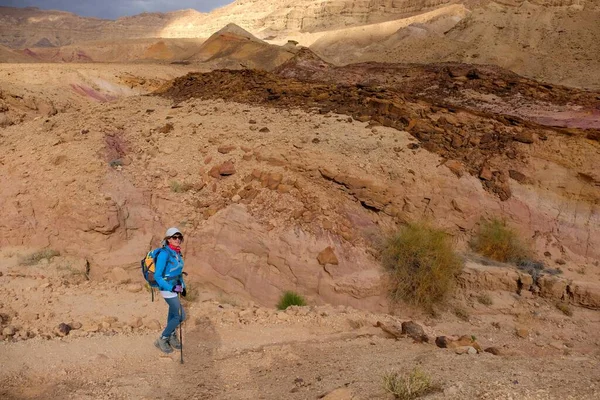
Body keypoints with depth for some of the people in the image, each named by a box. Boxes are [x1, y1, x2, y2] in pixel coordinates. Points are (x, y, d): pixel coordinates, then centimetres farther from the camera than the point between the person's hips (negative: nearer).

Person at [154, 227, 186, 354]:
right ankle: (162, 340, 10)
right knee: (180, 316, -4)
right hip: (167, 289, -8)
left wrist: (183, 286, 14)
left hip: (175, 287, 8)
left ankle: (171, 336, 34)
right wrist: (172, 288, -26)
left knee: (173, 314, 18)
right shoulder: (164, 254, -23)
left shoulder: (177, 253, 1)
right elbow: (157, 276, -22)